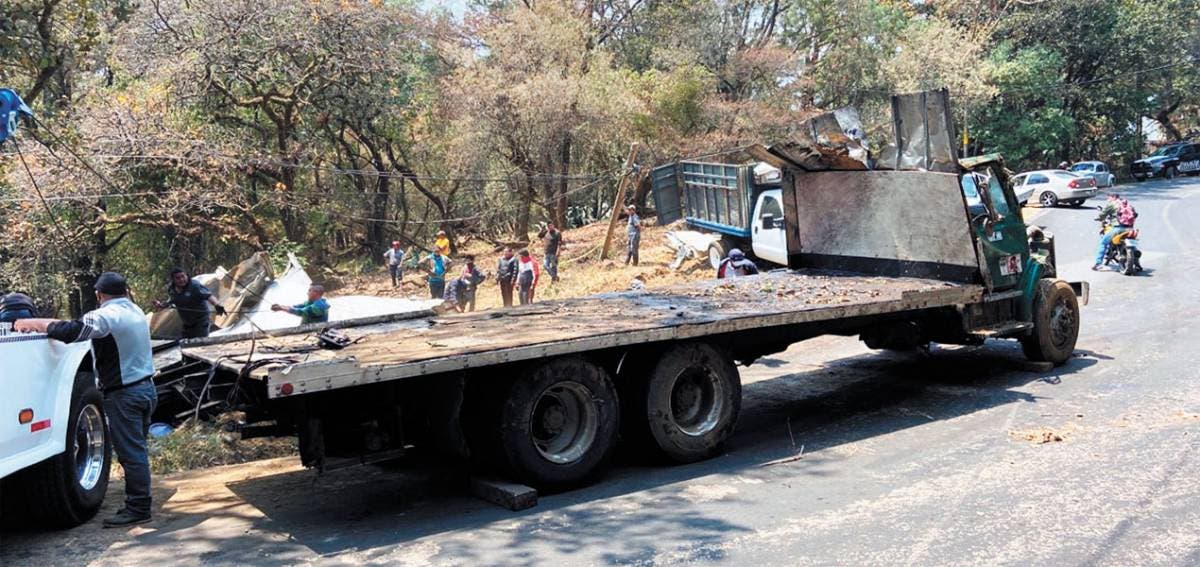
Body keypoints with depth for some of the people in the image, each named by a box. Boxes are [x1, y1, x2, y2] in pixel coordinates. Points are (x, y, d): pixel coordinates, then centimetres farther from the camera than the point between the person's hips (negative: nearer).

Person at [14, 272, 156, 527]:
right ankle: (137, 504, 22)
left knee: (130, 453, -4)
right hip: (145, 387, 9)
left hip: (123, 394, -9)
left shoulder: (107, 316, -16)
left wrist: (31, 323, -14)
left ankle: (138, 508, 0)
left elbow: (69, 331, -26)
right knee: (135, 451, 15)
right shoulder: (136, 312, 12)